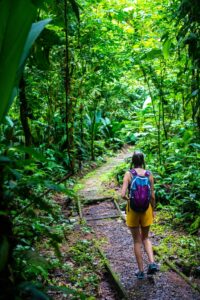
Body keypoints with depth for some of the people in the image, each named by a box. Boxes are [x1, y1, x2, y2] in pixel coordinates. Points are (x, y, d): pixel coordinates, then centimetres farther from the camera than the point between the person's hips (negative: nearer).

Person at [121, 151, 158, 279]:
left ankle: (141, 271, 17)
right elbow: (152, 195, -1)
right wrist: (153, 210, 13)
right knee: (146, 238, 22)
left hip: (133, 209, -2)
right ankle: (152, 263, 3)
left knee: (137, 241, 11)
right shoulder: (149, 174, -5)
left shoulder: (128, 174, -12)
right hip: (146, 209, 2)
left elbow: (123, 194, -20)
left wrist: (128, 199, 3)